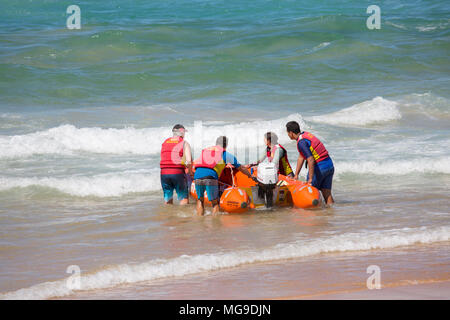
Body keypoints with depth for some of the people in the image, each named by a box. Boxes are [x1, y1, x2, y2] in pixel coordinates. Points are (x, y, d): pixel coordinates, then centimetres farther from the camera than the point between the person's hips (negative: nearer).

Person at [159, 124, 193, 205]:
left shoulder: (164, 143, 16)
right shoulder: (184, 143, 3)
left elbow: (163, 159, 12)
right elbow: (189, 161, -8)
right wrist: (190, 172, 9)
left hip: (164, 173, 4)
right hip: (178, 173, -4)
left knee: (167, 200, 13)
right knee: (184, 198, 4)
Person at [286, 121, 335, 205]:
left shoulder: (301, 142, -16)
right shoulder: (306, 134, 15)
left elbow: (311, 160, -25)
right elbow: (301, 157, 20)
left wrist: (310, 178, -21)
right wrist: (296, 175, 22)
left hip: (319, 167, -8)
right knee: (327, 194, 8)